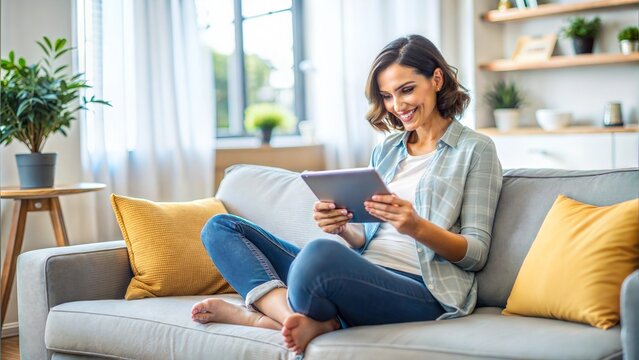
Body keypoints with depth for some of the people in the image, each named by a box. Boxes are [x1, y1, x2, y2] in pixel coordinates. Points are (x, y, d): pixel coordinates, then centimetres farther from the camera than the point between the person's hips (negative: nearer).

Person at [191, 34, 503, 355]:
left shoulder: (475, 149, 5)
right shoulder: (385, 150, 23)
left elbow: (477, 253, -1)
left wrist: (418, 227, -19)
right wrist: (344, 228, -3)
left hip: (422, 291, -7)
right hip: (362, 274, 8)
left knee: (321, 252, -41)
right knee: (220, 228, 2)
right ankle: (301, 320, -18)